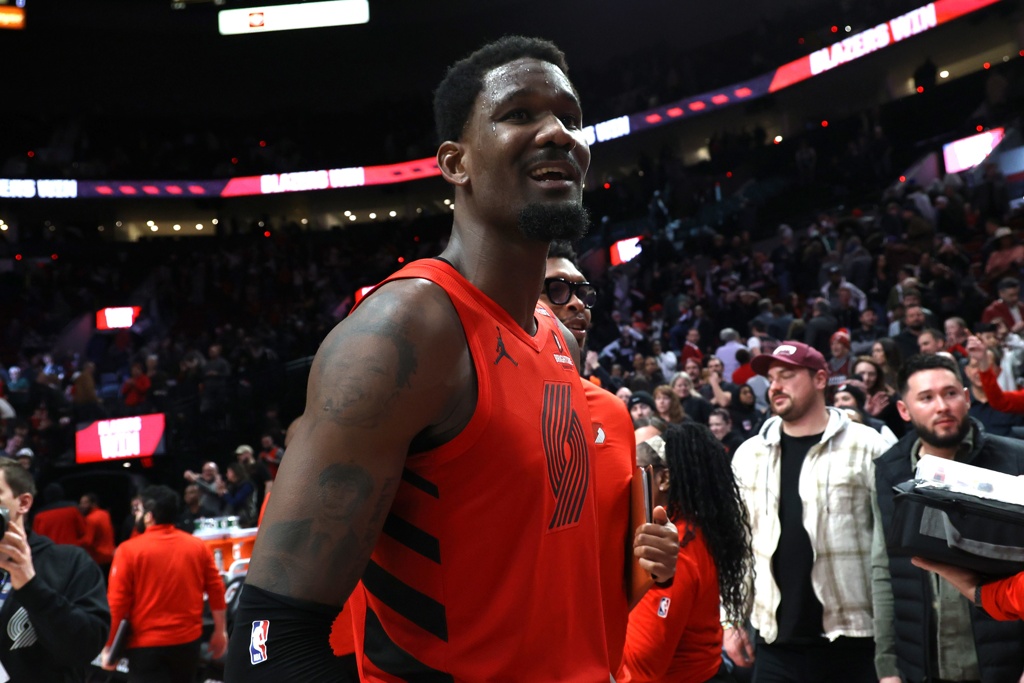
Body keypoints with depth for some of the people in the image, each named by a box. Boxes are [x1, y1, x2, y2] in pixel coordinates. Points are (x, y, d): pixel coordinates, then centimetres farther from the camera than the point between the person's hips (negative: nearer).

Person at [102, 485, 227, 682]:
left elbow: (117, 602, -11)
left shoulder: (129, 550, -10)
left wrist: (109, 647, -2)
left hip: (146, 644, -4)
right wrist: (220, 631, 13)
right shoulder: (198, 546, 1)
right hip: (188, 640, 4)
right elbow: (216, 590, 3)